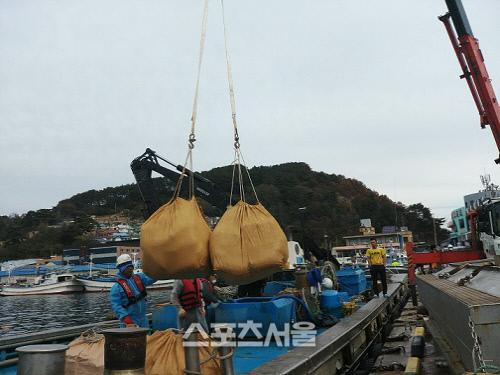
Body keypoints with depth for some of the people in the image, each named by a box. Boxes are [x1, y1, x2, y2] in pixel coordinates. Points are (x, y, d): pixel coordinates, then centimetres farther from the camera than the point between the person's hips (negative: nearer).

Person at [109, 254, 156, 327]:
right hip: (130, 323, -6)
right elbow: (116, 306, -16)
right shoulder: (116, 287, -11)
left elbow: (150, 278, -10)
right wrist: (127, 321, -26)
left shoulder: (139, 277, 5)